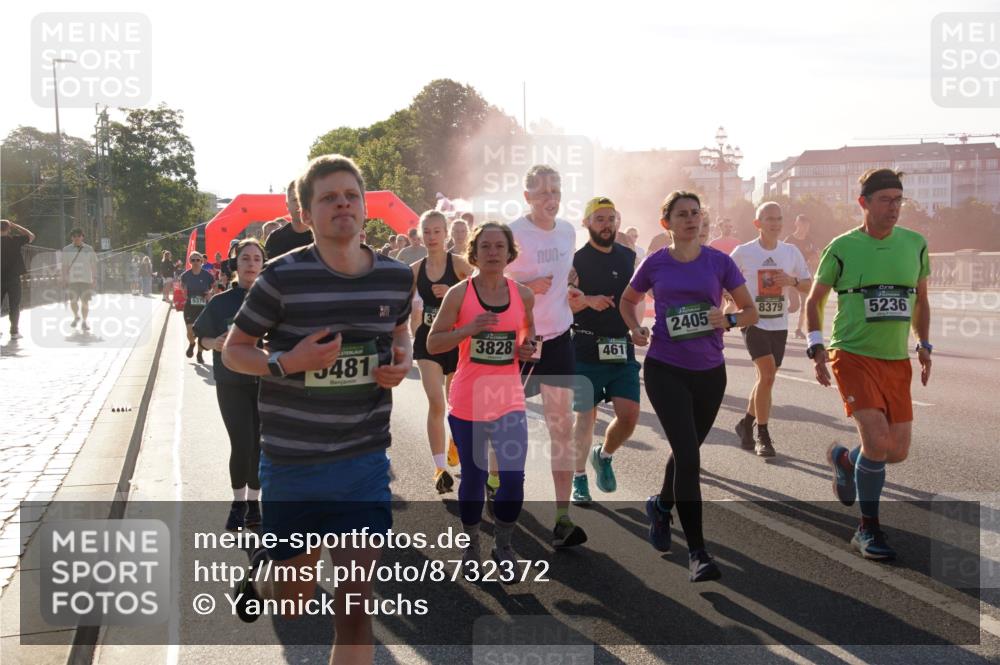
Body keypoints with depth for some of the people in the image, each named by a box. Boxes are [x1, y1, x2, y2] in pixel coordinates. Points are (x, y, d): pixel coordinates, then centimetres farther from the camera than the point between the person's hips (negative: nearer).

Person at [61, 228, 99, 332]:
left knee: (85, 302, -3)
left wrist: (95, 279, 2)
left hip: (86, 280, -1)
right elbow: (64, 266, 7)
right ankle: (76, 317, 29)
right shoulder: (67, 250, 5)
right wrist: (64, 279, 2)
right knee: (73, 301, 2)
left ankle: (84, 322, 7)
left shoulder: (89, 249, 4)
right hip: (72, 280, 1)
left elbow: (93, 265, 6)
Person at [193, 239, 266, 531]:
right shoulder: (221, 302, 0)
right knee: (241, 445, -6)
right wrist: (215, 343, -12)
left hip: (267, 382, 1)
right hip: (231, 383, -1)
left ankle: (253, 501, 24)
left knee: (259, 444, 6)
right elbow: (202, 337, 8)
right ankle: (238, 501, 16)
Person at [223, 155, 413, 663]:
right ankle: (261, 572, 52)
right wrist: (285, 363, -21)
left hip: (365, 460, 2)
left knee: (355, 600, -4)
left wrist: (402, 359, -3)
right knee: (293, 601, 16)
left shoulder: (396, 277, -2)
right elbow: (232, 350, -2)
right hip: (291, 462, -2)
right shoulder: (283, 276, -13)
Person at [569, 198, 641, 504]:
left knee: (629, 415, -5)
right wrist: (587, 301, -25)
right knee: (586, 416, 1)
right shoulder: (575, 261, -3)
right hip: (586, 350, -3)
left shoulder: (630, 257, 9)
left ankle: (604, 456, 25)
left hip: (623, 350, 4)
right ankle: (579, 479, 20)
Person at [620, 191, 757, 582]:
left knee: (686, 450, 18)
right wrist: (636, 330, -1)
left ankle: (661, 506, 49)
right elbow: (628, 301, 18)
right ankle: (698, 553, -5)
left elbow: (751, 311, 5)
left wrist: (728, 320, -16)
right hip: (665, 370, -2)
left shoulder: (719, 262, 0)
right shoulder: (655, 264, 0)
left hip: (709, 372, 2)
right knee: (688, 455, -12)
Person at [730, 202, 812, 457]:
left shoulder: (791, 252, 4)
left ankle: (746, 423, 35)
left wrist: (792, 281, -11)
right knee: (767, 374, -17)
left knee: (766, 378, 13)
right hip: (753, 322, -4)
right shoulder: (743, 252, -5)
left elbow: (808, 286, 9)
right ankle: (763, 436, -5)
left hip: (779, 324, 4)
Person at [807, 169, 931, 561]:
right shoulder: (843, 248, -5)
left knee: (898, 451, 5)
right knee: (877, 441, -17)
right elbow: (814, 300, 4)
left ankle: (844, 459, 38)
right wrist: (816, 347, -7)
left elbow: (921, 299, 19)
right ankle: (868, 529, 2)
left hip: (896, 360, 5)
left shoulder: (915, 244, 6)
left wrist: (924, 345, 10)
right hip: (852, 355, -5)